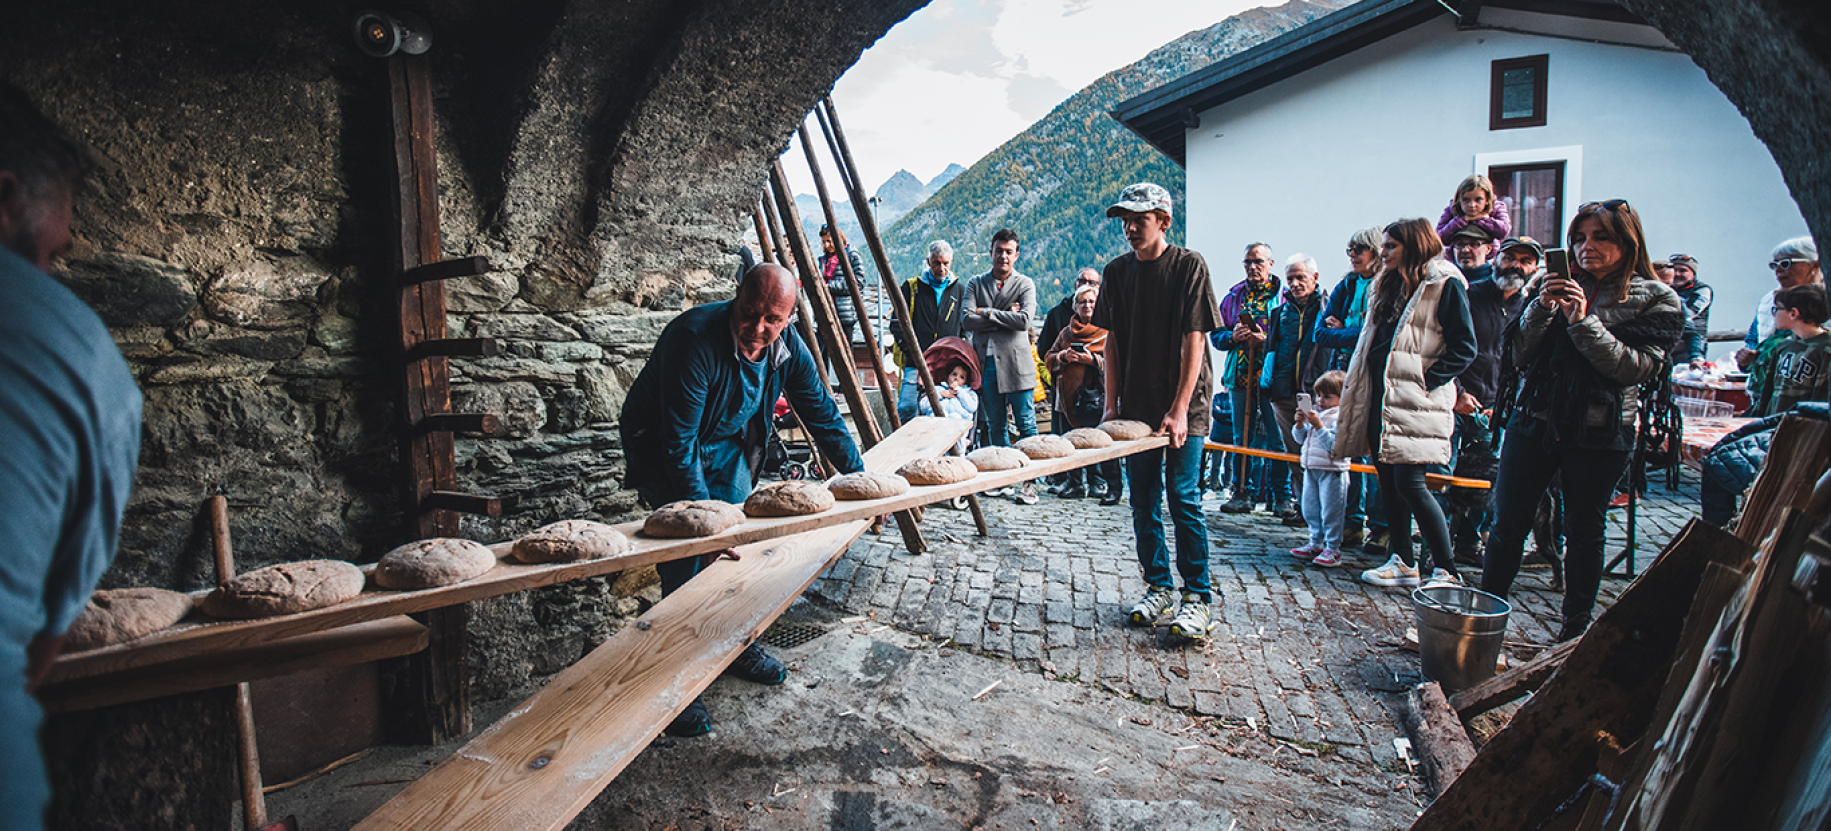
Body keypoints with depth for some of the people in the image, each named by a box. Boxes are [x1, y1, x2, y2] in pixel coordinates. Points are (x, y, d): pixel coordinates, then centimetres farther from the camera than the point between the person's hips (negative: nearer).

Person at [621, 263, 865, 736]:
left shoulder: (788, 347, -15)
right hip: (661, 445, -6)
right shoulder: (694, 338, -34)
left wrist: (860, 479, -4)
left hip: (726, 444, 6)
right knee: (689, 555, -13)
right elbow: (678, 440, -35)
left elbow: (823, 416, -3)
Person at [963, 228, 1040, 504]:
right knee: (994, 426, 8)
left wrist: (988, 313, -8)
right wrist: (1004, 317, -8)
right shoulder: (976, 284, 11)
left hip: (1015, 362, -3)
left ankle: (1029, 483, 1)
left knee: (1026, 425, -3)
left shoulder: (1025, 284, 4)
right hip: (986, 362, 3)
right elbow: (967, 321, -3)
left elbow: (1024, 320, -12)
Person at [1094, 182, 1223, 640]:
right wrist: (1111, 404, 2)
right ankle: (1159, 588, 21)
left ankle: (1198, 598, 7)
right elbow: (1113, 340, 9)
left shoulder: (1189, 265, -7)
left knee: (1183, 499, -4)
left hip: (1183, 405, -4)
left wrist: (1179, 410, -16)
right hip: (1136, 405, 5)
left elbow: (1194, 340, -11)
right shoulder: (1117, 271, 6)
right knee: (1143, 501, 8)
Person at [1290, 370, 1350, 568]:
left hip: (1332, 471, -8)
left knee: (1331, 511, -2)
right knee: (1310, 510, 16)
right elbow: (1300, 438, 16)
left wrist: (1318, 425, -25)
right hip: (1311, 469, 8)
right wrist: (1300, 423, -2)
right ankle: (1316, 543, 29)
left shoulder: (1341, 416, -12)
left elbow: (1334, 444, -23)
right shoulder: (1314, 412, 10)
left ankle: (1333, 550, 7)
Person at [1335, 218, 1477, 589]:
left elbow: (1464, 347, -10)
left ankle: (1447, 571, 1)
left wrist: (1425, 381, -16)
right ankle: (1402, 562, 20)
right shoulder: (1388, 284, 18)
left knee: (1410, 483, -10)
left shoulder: (1445, 284, -5)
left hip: (1414, 400, -8)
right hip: (1380, 395, 8)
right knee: (1388, 479, 10)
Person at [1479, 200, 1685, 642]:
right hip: (1534, 419, 3)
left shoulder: (1657, 300, 0)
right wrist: (1542, 307, -11)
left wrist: (1583, 321, -19)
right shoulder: (1563, 286, 9)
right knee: (1507, 523, 4)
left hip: (1598, 433, -2)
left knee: (1584, 530, 10)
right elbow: (1519, 354, 4)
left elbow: (1635, 367, -13)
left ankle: (1576, 628, 25)